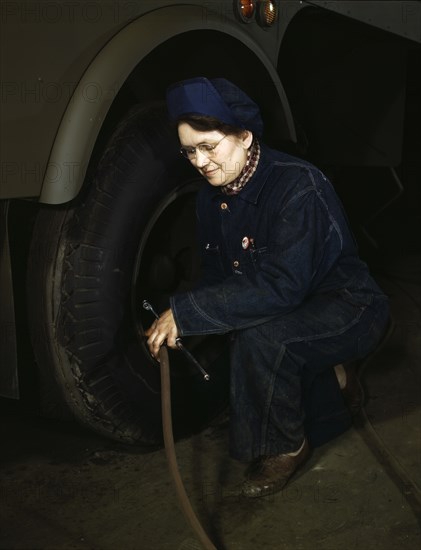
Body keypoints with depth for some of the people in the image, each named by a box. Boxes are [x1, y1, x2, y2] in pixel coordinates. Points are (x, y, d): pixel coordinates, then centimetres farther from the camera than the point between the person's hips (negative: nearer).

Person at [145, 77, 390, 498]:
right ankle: (328, 386, 18)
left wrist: (184, 313, -34)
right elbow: (217, 279, 3)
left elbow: (281, 286, -35)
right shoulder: (212, 199, -2)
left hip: (349, 309, -8)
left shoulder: (297, 186, -27)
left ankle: (285, 446, -7)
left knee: (260, 337, -32)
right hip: (288, 317, 8)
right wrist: (174, 325, -15)